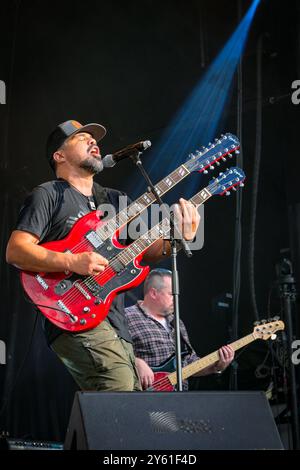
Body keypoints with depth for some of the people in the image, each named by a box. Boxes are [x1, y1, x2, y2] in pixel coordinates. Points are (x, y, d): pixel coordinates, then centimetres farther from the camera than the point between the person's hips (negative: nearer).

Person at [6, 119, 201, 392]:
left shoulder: (115, 199, 22)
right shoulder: (48, 195, 2)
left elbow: (145, 252, 17)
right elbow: (15, 251, -9)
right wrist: (71, 262, -21)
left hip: (116, 324, 8)